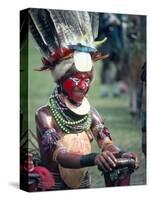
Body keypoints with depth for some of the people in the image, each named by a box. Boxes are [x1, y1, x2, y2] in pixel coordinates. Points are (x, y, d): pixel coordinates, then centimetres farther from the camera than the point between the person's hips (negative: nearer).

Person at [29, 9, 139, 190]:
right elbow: (59, 155, -28)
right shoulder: (45, 114, -16)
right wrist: (93, 158, -46)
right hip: (53, 186, -4)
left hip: (83, 183, 5)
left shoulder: (90, 112, -1)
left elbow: (106, 142, -13)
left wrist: (120, 155, -35)